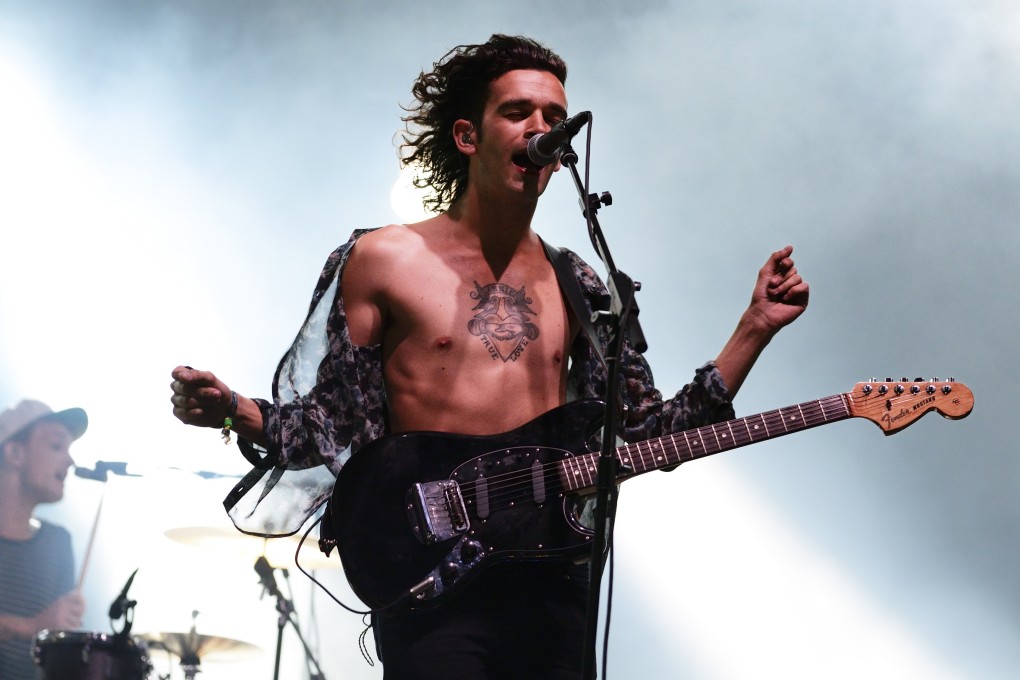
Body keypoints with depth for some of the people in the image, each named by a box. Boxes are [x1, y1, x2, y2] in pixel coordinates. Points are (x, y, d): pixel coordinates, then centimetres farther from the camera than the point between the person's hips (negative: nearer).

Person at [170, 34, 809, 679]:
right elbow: (324, 427, 0)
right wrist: (232, 409, -18)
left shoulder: (576, 286, 12)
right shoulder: (382, 260, 1)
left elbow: (654, 430, 10)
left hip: (553, 575, 4)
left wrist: (755, 329, 4)